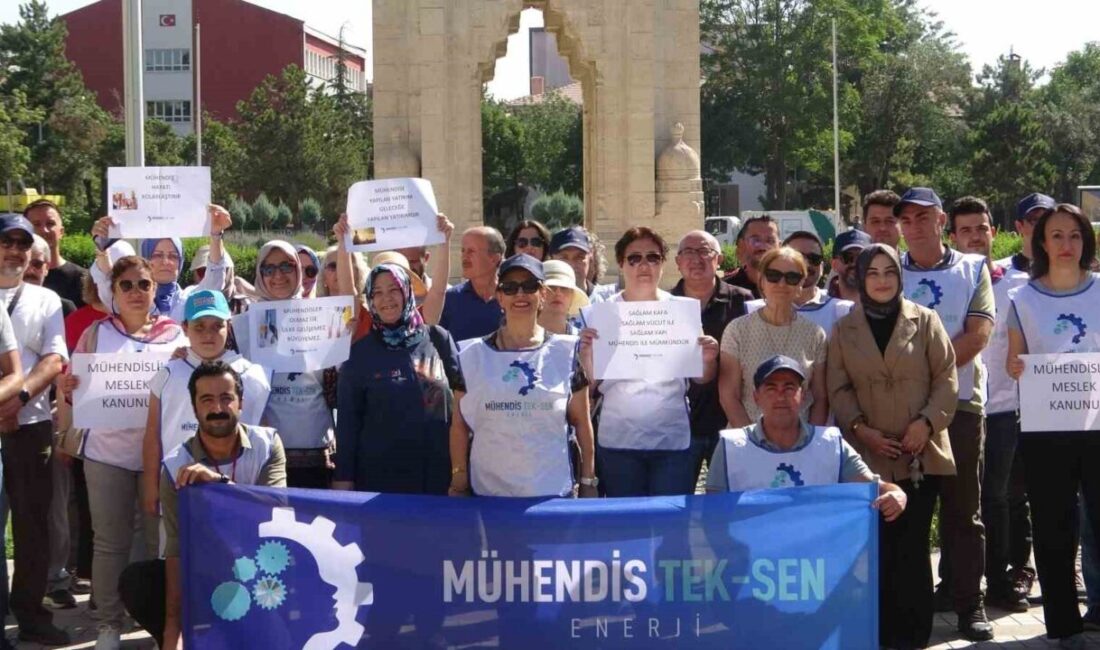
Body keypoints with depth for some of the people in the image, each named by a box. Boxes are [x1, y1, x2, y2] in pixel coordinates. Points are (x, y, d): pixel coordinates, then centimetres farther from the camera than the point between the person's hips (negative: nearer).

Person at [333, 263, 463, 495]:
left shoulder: (438, 339, 4)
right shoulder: (360, 353, 3)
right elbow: (348, 419, 3)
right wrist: (343, 476, -2)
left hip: (437, 473, 1)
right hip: (379, 476, -1)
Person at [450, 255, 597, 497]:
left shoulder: (567, 351, 3)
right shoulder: (473, 356, 3)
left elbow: (581, 422, 6)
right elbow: (460, 426, 5)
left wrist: (588, 482, 4)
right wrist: (459, 482, 0)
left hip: (553, 492, 0)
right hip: (488, 492, 0)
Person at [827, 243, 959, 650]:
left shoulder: (925, 321, 6)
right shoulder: (844, 330, 10)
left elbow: (946, 378, 2)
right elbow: (839, 389, 6)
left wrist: (927, 422, -11)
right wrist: (860, 427, -9)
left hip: (921, 452, -1)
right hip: (869, 455, 1)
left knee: (913, 543, 1)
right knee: (879, 546, -1)